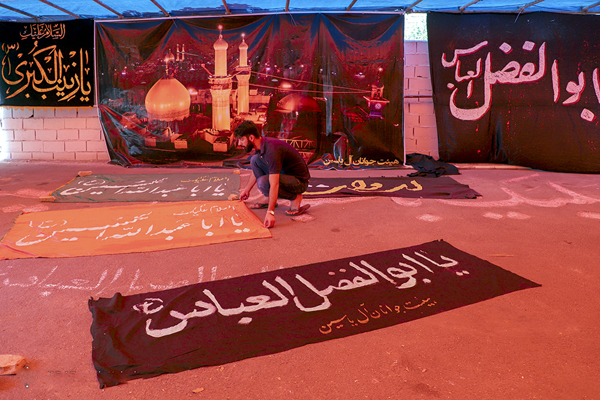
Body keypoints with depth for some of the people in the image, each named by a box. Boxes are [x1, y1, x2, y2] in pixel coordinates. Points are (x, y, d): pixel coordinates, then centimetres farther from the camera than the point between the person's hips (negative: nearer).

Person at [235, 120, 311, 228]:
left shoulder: (271, 150, -30)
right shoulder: (261, 145, 0)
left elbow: (274, 185, -37)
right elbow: (256, 170, 21)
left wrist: (270, 212, -41)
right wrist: (247, 189, 31)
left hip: (299, 181, -9)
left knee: (263, 182, -30)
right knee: (255, 160, 2)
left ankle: (295, 198, -8)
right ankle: (269, 199, 6)